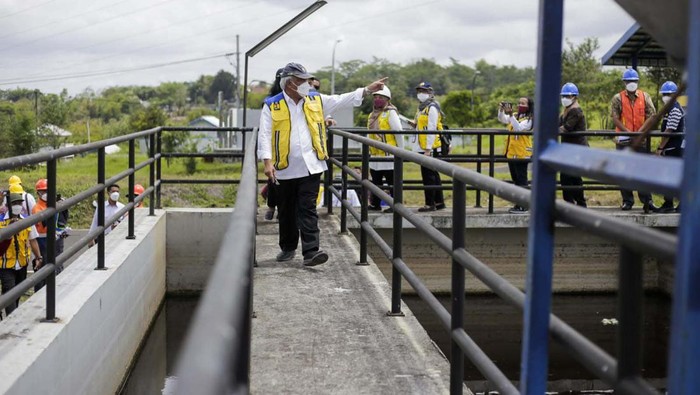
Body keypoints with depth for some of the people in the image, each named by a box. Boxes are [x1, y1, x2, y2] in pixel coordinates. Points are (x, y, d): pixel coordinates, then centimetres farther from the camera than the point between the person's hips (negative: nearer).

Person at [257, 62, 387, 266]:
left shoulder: (315, 100, 8)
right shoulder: (272, 106, -3)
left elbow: (342, 100, 10)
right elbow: (265, 135, -7)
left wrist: (367, 90, 3)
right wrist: (267, 161, -17)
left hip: (310, 166, 1)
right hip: (285, 169, -1)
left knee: (308, 210, -6)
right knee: (287, 211, 12)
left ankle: (311, 252, -12)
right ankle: (288, 248, 28)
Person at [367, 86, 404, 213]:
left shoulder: (390, 113, -10)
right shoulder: (373, 114, 15)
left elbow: (399, 133, -13)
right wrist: (369, 150, 19)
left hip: (388, 154, -8)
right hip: (375, 154, 8)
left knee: (392, 181, -1)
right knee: (376, 181, 15)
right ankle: (375, 204, 24)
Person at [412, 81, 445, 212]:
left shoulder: (432, 108, -12)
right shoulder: (422, 108, 19)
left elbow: (432, 129, -18)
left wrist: (428, 149, -21)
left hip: (430, 148, -10)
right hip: (424, 148, 10)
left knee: (428, 175, -8)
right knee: (433, 175, 14)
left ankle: (430, 204, -4)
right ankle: (439, 202, 21)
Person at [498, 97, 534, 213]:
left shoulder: (528, 120, -10)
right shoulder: (514, 116, 13)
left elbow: (518, 128, -25)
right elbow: (502, 119, 5)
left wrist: (510, 114, -31)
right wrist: (501, 110, -13)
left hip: (521, 154, -8)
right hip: (511, 153, 8)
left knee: (521, 180, -5)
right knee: (515, 180, 14)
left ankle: (523, 206, -3)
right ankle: (518, 204, 22)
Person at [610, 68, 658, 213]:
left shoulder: (645, 97, 7)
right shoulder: (618, 98, 2)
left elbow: (651, 115, 2)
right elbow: (615, 118, -7)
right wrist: (627, 132, -17)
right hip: (623, 140, -1)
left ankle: (647, 201, 0)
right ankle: (627, 201, 12)